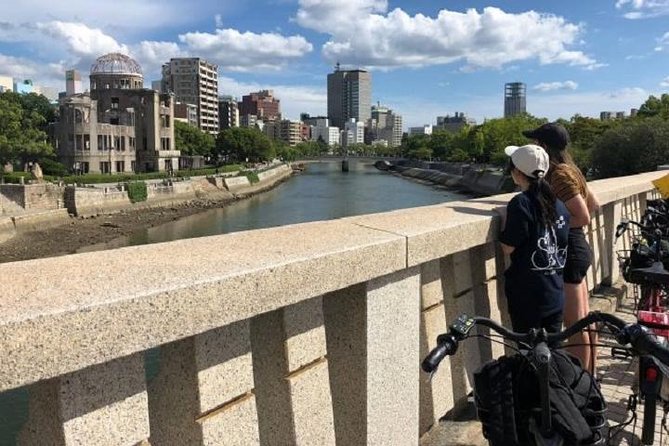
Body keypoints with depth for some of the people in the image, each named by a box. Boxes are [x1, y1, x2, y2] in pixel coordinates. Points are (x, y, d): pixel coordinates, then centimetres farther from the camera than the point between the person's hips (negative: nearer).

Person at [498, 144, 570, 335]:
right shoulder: (558, 204, 4)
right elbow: (562, 242, 12)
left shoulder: (520, 203, -17)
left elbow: (508, 247, -15)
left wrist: (506, 219, -3)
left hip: (528, 296, -7)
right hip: (556, 295, 7)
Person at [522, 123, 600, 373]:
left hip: (568, 251, -10)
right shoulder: (570, 170, 9)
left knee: (574, 325, 1)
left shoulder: (559, 175, -19)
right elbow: (593, 204, 18)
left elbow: (583, 217, -23)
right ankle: (589, 376, 31)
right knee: (584, 320, 18)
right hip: (578, 247, 10)